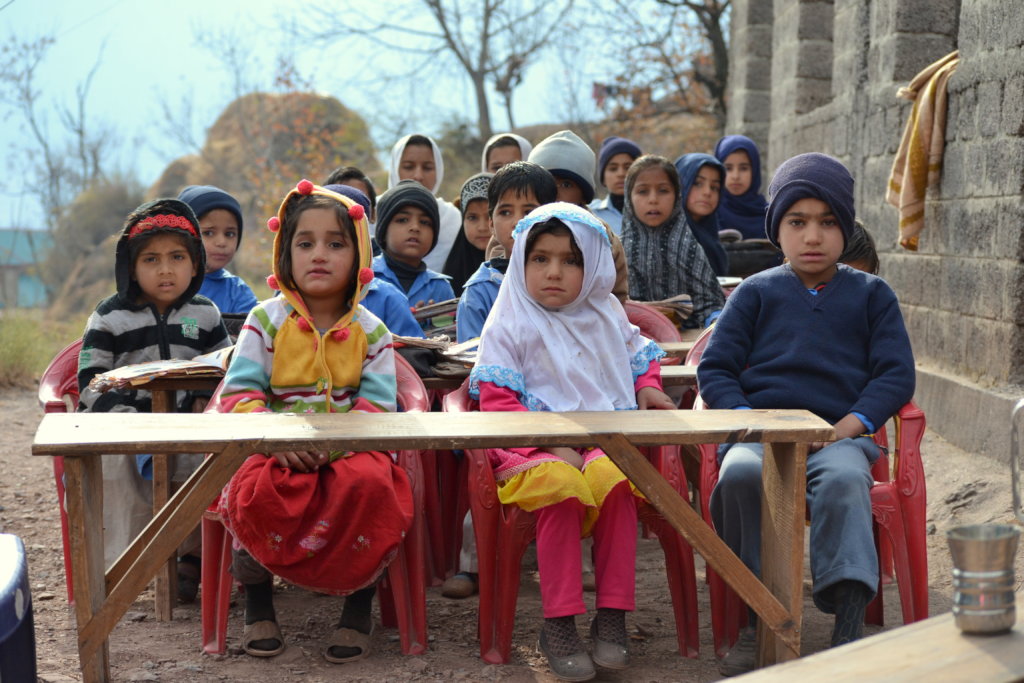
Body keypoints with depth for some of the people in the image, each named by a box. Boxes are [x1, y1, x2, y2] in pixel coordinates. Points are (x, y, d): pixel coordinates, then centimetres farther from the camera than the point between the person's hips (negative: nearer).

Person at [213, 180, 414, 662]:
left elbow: (378, 405, -1)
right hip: (276, 452, 0)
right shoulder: (267, 320, 4)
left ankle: (359, 606, -9)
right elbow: (239, 393, -4)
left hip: (349, 450, 1)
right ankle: (257, 601, -4)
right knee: (260, 491, -34)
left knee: (369, 483, -34)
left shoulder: (370, 330, 6)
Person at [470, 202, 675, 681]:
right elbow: (497, 400, -5)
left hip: (603, 439, 3)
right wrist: (552, 445, -16)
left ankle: (612, 617, -23)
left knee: (615, 479, -32)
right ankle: (558, 624, -26)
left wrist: (647, 386, 8)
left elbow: (639, 356, 32)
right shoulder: (510, 325, 2)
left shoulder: (607, 318, 17)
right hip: (532, 447, -3)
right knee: (562, 487, -36)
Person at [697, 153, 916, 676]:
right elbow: (714, 368, 10)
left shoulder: (871, 294, 16)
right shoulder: (756, 292, 15)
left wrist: (847, 427, -9)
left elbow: (896, 375, 8)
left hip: (840, 434, 0)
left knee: (844, 480, -36)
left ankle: (849, 629, -37)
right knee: (739, 475, -35)